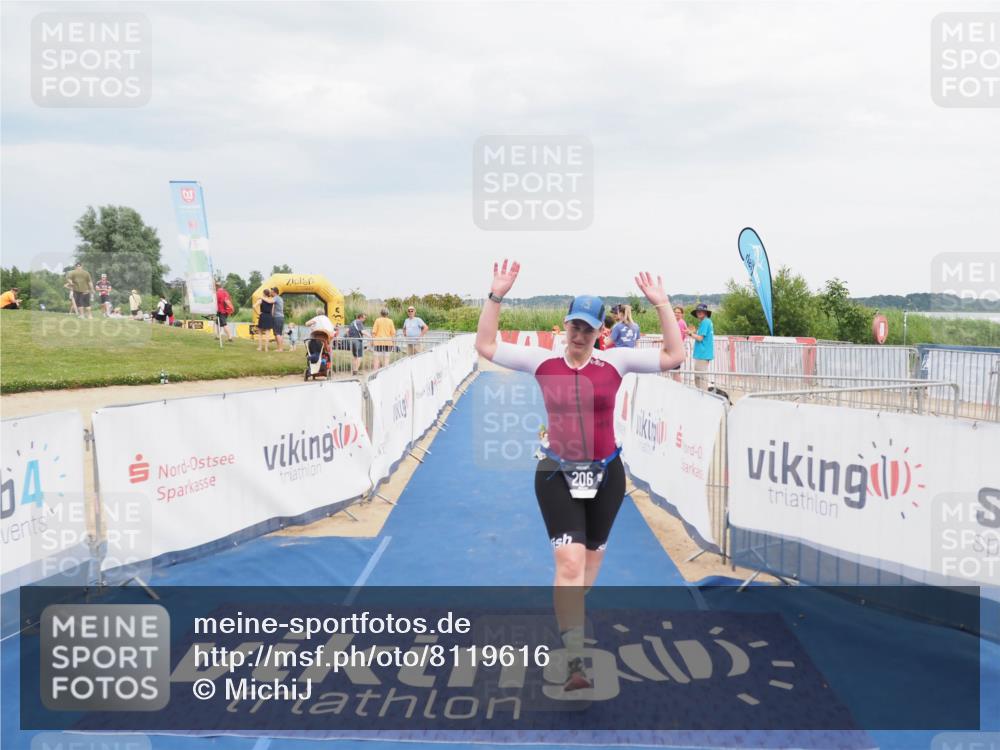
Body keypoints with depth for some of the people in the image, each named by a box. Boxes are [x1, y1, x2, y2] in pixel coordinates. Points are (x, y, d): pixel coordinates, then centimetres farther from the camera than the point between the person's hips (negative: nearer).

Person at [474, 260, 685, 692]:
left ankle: (569, 616, 47)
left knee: (589, 560, 19)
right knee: (569, 562, -15)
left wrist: (661, 304, -11)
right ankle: (574, 660, -14)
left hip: (605, 474, 2)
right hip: (557, 475, -2)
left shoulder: (615, 362, -4)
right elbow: (485, 347, -2)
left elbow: (674, 356, -6)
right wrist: (496, 296, -9)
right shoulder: (542, 361, -4)